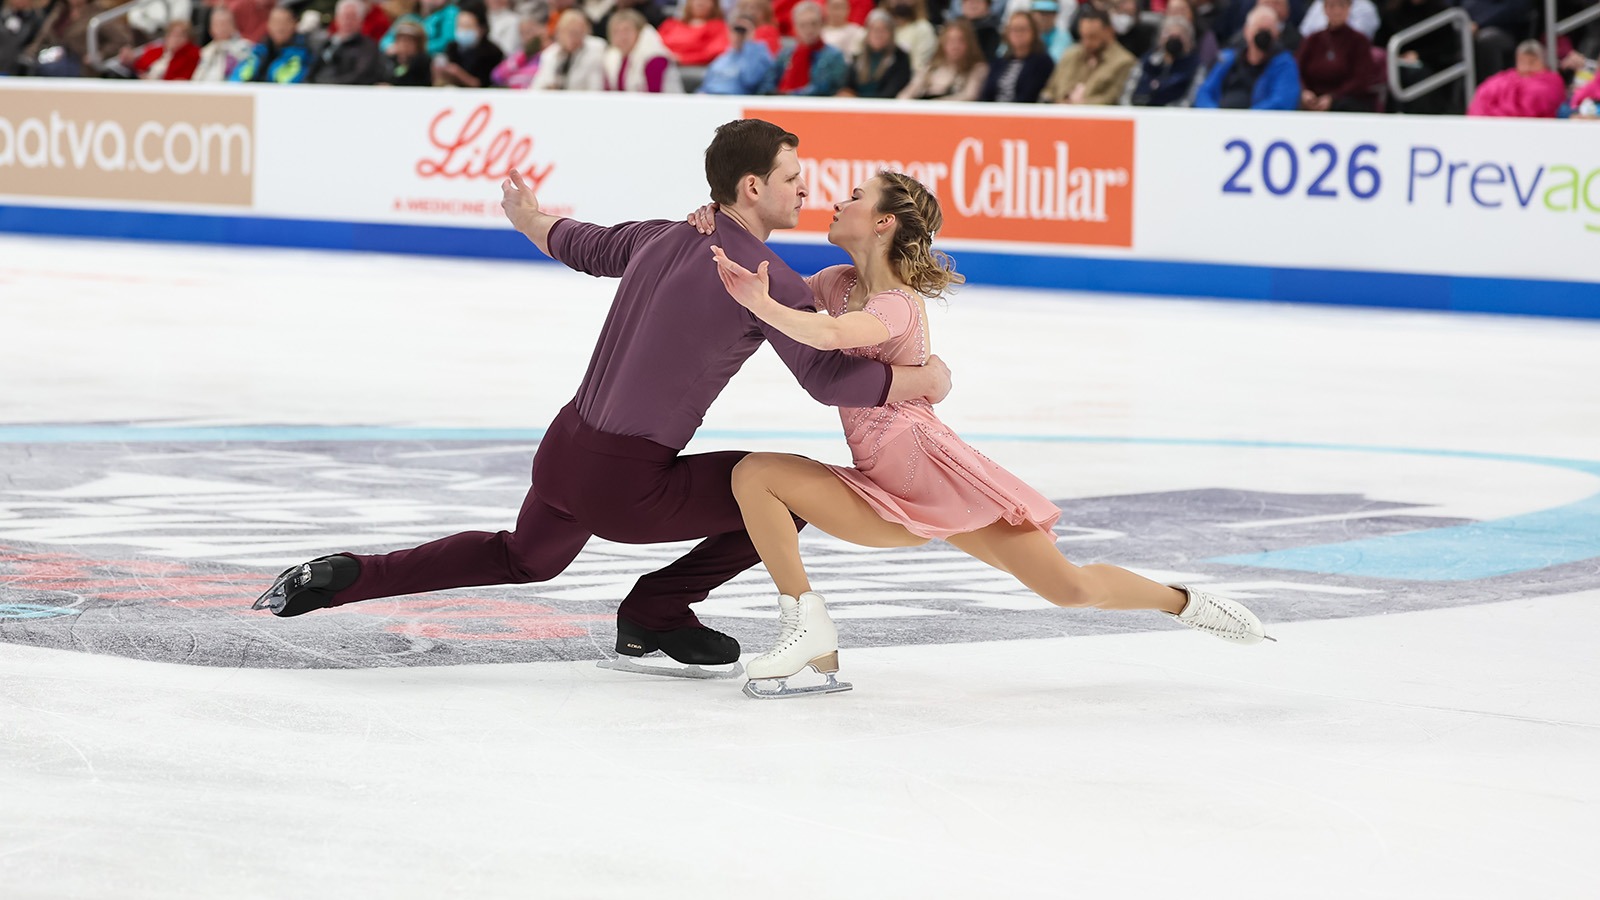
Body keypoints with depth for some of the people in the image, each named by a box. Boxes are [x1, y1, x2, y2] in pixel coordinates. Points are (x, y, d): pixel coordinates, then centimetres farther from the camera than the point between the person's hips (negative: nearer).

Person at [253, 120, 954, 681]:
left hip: (561, 450, 8)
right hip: (625, 488, -8)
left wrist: (528, 219, 49)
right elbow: (831, 378, -23)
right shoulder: (764, 278, -15)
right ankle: (654, 614, 10)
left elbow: (585, 247, 28)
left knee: (523, 559, 36)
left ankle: (348, 578, 22)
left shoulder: (661, 238, 8)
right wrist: (921, 381, -8)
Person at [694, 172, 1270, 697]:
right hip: (886, 495, 8)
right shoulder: (840, 282, 10)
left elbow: (827, 335, -40)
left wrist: (761, 304, -40)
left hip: (940, 474, -8)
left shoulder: (895, 305, -17)